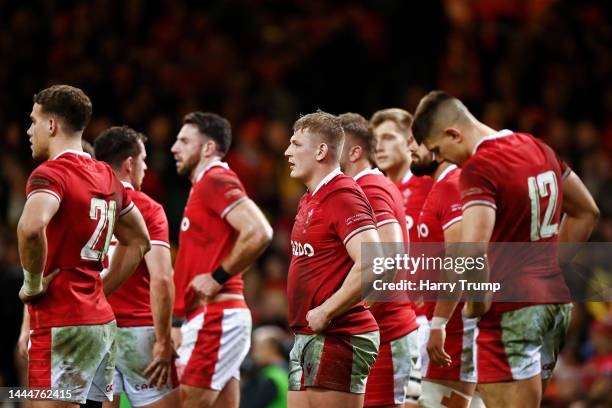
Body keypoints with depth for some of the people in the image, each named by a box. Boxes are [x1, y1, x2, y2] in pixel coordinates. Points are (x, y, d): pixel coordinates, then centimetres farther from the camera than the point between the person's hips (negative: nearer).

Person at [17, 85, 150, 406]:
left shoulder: (50, 174, -11)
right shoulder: (106, 177, 15)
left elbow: (31, 228, -32)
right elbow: (139, 241, 26)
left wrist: (33, 283, -16)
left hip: (61, 325, -8)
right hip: (102, 321, 8)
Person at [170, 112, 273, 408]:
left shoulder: (216, 181, -11)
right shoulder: (206, 184, 20)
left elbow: (258, 233, -24)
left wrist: (217, 277, -18)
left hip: (214, 316, -10)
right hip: (214, 315, 10)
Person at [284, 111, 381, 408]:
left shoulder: (343, 196, -14)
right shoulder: (310, 200, 17)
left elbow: (371, 265, -26)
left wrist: (326, 312, -21)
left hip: (336, 339, -10)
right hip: (306, 338, 10)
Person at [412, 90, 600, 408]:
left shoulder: (479, 168, -15)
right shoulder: (539, 149, 12)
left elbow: (473, 249, -29)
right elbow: (586, 213, 24)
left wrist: (477, 301, -13)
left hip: (511, 310, -9)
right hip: (557, 300, 9)